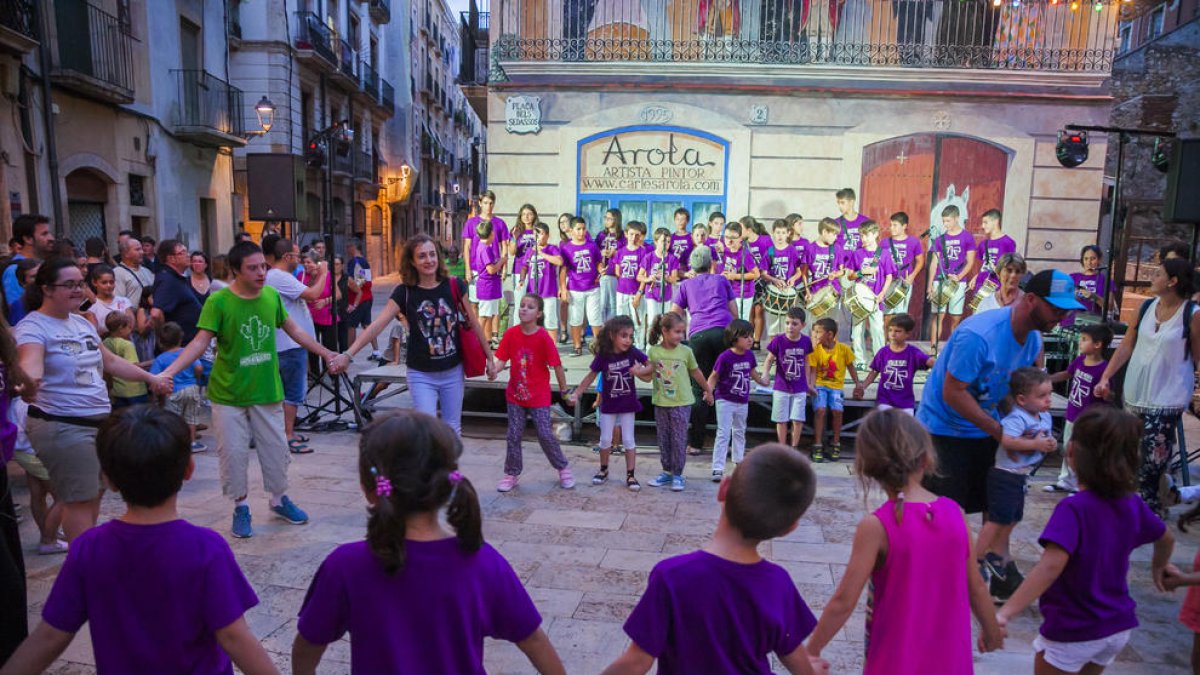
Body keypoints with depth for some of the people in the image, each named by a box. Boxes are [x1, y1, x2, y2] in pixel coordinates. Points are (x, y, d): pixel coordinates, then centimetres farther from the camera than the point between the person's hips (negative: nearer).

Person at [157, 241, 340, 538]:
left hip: (267, 392, 3)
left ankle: (279, 500, 32)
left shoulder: (272, 296, -1)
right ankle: (240, 508, 24)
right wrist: (167, 373, -28)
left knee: (276, 450, 11)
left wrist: (326, 354, 13)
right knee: (233, 453, 5)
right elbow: (200, 342, -16)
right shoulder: (218, 302, -13)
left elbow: (295, 331, 11)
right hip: (228, 395, -3)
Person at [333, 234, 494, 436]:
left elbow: (473, 323, 3)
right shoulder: (404, 292, -9)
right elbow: (377, 325, -16)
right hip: (421, 375, -1)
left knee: (453, 429, 14)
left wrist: (490, 357, 7)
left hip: (453, 372, 2)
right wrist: (348, 354, -26)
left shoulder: (454, 287, -6)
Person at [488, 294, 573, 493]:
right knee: (514, 435, 9)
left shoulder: (543, 337, -15)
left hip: (539, 396, -3)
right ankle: (512, 474, 24)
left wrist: (564, 390, -3)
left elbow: (556, 365, -9)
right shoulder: (511, 334, -6)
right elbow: (502, 359, -7)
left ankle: (563, 468, 21)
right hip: (515, 394, 3)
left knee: (545, 435, 0)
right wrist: (494, 370, -28)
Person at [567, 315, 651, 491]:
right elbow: (591, 376, -4)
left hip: (628, 404, 0)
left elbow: (653, 365, -5)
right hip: (608, 405, 0)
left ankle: (630, 475, 13)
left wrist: (640, 371, -25)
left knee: (628, 440, 5)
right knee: (605, 440, 9)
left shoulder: (633, 352, -12)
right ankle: (603, 470, 30)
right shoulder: (603, 356, -13)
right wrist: (576, 394, -7)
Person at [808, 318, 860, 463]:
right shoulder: (816, 350, -6)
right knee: (820, 410, -21)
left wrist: (857, 384, -1)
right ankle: (818, 446, -11)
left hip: (836, 385, 0)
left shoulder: (843, 349, -6)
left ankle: (836, 445, 3)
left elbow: (851, 367, 6)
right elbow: (813, 371, -7)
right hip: (820, 384, 0)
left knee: (837, 411, -19)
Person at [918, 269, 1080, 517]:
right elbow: (953, 393, -26)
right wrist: (999, 431, -24)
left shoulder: (1034, 339, -1)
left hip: (985, 429, 8)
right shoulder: (979, 335, -28)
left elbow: (1010, 388, 8)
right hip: (944, 428, -8)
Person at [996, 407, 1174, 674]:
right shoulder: (1132, 505, -4)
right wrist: (1158, 567, 38)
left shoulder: (1073, 509, -26)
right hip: (1119, 627, 6)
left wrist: (1004, 613, -45)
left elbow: (1051, 565, -40)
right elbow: (1166, 539, 16)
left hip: (1073, 632, -6)